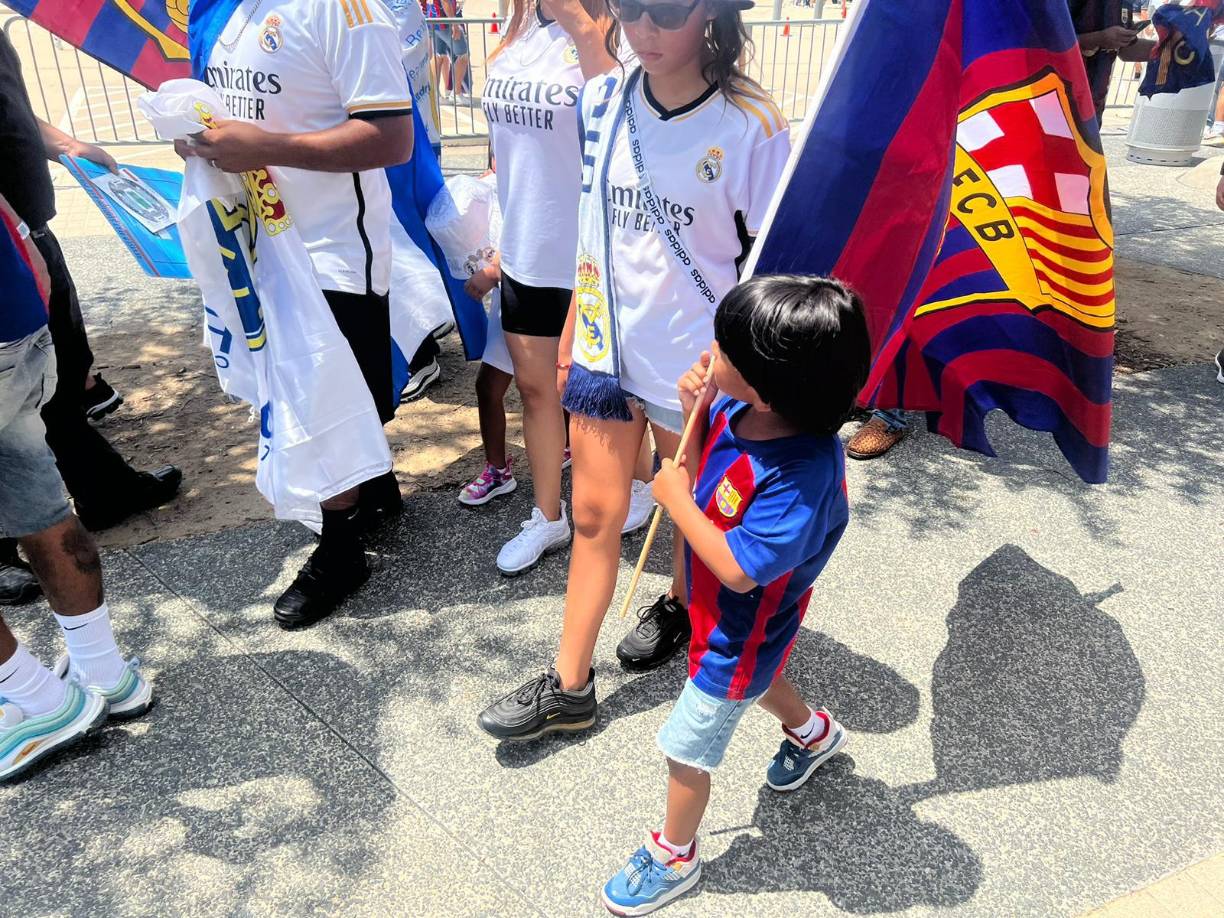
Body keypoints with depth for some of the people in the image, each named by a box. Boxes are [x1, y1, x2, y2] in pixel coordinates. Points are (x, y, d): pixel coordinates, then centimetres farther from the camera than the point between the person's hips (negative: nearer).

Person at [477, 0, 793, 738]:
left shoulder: (751, 125, -15)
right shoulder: (603, 101, 0)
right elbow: (597, 232, 9)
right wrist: (574, 333, 11)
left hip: (696, 363, -4)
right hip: (607, 348, 4)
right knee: (594, 516, 9)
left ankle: (679, 606, 49)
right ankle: (569, 687, 22)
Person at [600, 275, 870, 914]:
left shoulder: (803, 470, -39)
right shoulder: (735, 409, -17)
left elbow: (739, 569, -35)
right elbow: (702, 476, 0)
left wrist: (675, 498, -29)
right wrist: (693, 414, -18)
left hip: (740, 632, -8)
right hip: (723, 614, 8)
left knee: (685, 752, 11)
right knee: (751, 677, 37)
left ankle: (674, 857, 39)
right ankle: (812, 731, 68)